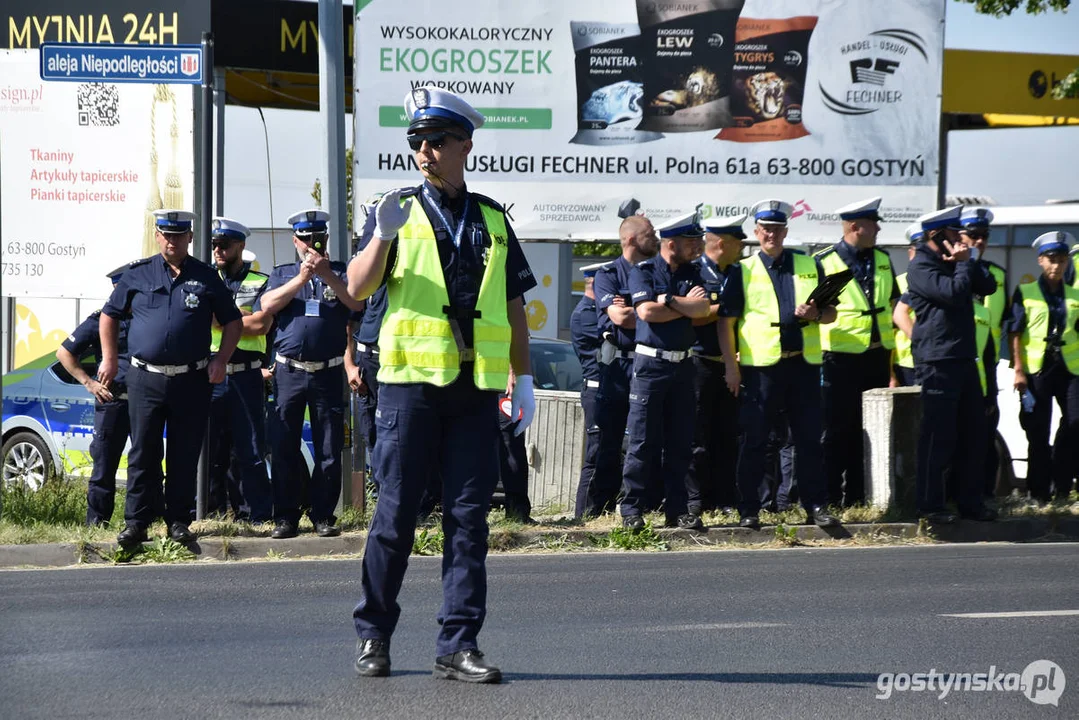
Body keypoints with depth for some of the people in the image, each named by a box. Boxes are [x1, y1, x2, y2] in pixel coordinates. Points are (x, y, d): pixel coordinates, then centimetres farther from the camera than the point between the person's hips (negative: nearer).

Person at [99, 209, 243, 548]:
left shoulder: (206, 278, 6)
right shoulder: (137, 274, 6)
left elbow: (232, 321, 12)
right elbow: (109, 315, 14)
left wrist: (221, 360, 0)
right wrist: (110, 358, 7)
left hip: (191, 381, 0)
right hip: (145, 379, 0)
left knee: (185, 455, 4)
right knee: (143, 453, 0)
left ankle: (179, 520, 12)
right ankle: (136, 521, 4)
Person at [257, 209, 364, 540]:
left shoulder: (340, 272, 11)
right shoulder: (283, 274, 14)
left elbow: (356, 302, -8)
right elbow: (267, 306, -4)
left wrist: (327, 275, -18)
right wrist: (301, 278, -12)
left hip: (328, 373, 0)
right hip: (289, 372, 1)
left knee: (329, 450, 0)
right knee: (283, 448, 0)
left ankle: (323, 515, 7)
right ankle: (285, 517, 5)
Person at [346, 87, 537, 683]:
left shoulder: (492, 219, 15)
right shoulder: (401, 211, 5)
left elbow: (513, 304, 18)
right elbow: (356, 289, -6)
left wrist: (523, 377, 12)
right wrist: (382, 236, -22)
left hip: (477, 387, 3)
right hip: (411, 380, -3)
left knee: (469, 516, 1)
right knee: (396, 512, 0)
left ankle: (458, 644, 3)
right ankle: (373, 634, 11)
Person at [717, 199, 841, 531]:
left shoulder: (810, 266, 12)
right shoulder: (743, 271, 5)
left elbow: (831, 313, 15)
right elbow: (726, 321, 2)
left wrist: (816, 315, -8)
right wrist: (731, 366, -6)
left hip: (803, 364, 2)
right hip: (761, 366, -2)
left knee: (809, 439, 4)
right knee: (753, 441, 1)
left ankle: (815, 506, 10)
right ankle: (749, 509, 8)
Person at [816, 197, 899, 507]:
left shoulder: (882, 260, 12)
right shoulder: (824, 262, -5)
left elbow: (893, 303, 22)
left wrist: (892, 349, 17)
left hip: (878, 357, 6)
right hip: (841, 359, -6)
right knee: (838, 432, -2)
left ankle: (857, 495, 16)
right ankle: (830, 499, 2)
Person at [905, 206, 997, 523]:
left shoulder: (953, 263, 19)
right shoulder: (920, 267, -9)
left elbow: (988, 287, 11)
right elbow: (953, 292, -22)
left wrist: (968, 262, -1)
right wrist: (964, 263, -8)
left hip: (964, 359, 9)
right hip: (937, 362, -9)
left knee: (974, 434, 9)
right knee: (938, 437, -6)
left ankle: (970, 501, 16)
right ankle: (930, 505, 0)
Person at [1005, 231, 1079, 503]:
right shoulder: (1025, 293, 6)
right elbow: (1015, 333, 1)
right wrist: (1018, 370, -7)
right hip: (1036, 369, -2)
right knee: (1038, 434, 1)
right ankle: (1039, 491, 9)